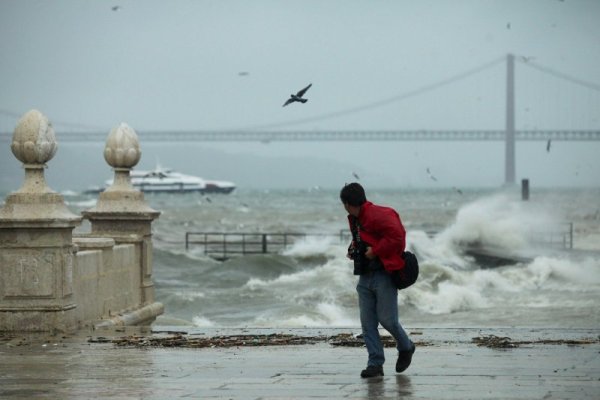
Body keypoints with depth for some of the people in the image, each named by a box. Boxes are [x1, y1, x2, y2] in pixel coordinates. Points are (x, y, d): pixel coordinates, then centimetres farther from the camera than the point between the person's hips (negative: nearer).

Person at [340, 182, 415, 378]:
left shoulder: (379, 215, -16)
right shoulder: (354, 219, 14)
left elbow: (397, 236, -24)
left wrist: (375, 250, -18)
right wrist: (353, 249, 11)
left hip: (384, 276, -9)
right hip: (365, 277, 9)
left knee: (387, 319, -6)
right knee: (368, 323, 2)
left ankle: (406, 348, 22)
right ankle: (375, 363, 5)